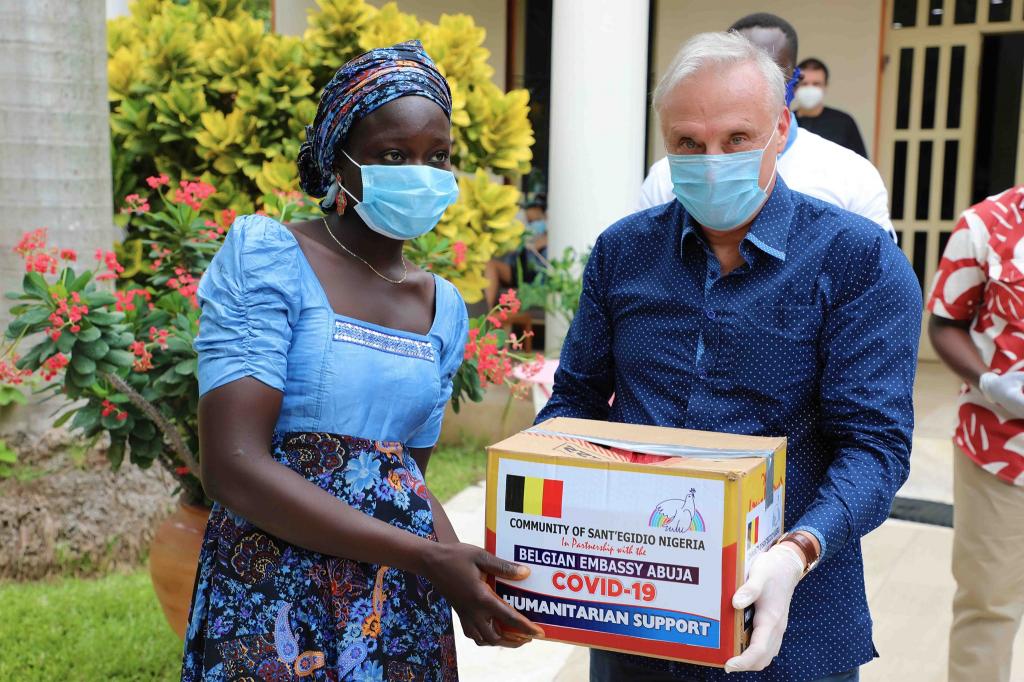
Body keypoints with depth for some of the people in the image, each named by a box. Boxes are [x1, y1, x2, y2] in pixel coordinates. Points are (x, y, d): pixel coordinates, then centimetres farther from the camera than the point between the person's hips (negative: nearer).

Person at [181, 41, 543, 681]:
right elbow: (234, 466, -19)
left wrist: (466, 579, -6)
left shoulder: (444, 308, 7)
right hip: (276, 602, -5)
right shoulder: (267, 256, -10)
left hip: (407, 608, 5)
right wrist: (428, 556, -20)